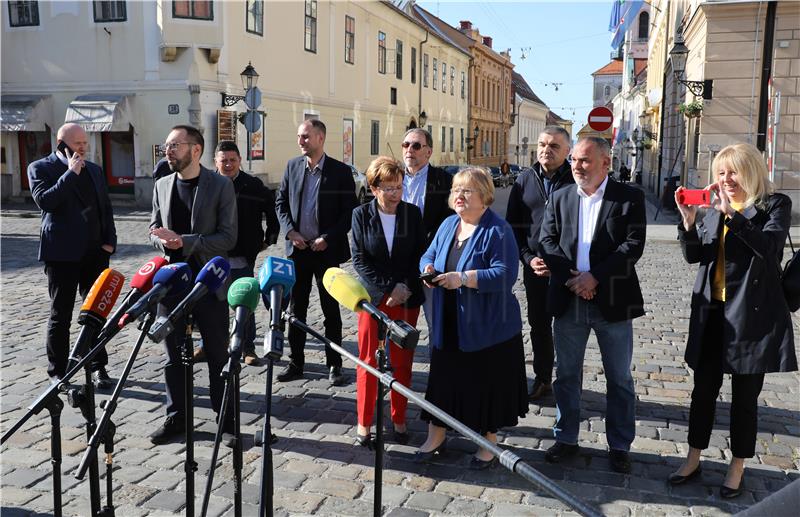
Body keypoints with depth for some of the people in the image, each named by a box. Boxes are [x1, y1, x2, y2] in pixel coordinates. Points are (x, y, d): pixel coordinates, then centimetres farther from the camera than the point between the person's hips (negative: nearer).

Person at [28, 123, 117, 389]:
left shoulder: (94, 170, 15)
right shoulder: (41, 167, 0)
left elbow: (106, 207, 16)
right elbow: (44, 200, -17)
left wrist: (110, 241, 5)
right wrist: (71, 173, -15)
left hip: (96, 252, 4)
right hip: (62, 253, -4)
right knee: (60, 315, 5)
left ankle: (98, 366, 17)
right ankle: (57, 372, 15)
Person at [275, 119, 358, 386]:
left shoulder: (341, 171, -5)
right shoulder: (292, 166, 6)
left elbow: (350, 211, -5)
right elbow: (281, 201, 11)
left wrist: (328, 238, -13)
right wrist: (290, 231, -4)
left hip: (327, 250, -3)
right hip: (298, 247, 4)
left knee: (331, 309, 4)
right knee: (296, 308, 10)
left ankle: (334, 365, 15)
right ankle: (296, 362, 21)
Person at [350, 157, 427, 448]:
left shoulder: (413, 213, 1)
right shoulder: (361, 215, -3)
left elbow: (420, 255, 2)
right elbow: (360, 260, -7)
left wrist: (405, 289, -11)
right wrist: (389, 288, -15)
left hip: (406, 300, 1)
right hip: (373, 298, -1)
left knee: (402, 362, 9)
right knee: (368, 361, 5)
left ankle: (399, 420, 23)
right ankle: (364, 422, 17)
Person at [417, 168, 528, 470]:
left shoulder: (497, 231, -14)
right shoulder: (448, 224, 7)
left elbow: (505, 274, -22)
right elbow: (430, 254, 15)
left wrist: (463, 278, -29)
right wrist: (428, 267, -9)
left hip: (487, 327, -5)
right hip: (448, 325, 6)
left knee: (485, 384, 8)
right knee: (443, 378, 13)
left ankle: (489, 444, 27)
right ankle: (436, 436, 31)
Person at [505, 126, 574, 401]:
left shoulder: (576, 181, -6)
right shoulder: (525, 179, 6)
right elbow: (513, 224, 8)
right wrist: (528, 258, -4)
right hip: (534, 266, 4)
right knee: (538, 325, 14)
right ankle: (542, 379, 28)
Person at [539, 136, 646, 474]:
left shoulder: (629, 198, -2)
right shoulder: (560, 198, 7)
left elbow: (633, 245, -11)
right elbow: (547, 241, 0)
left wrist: (595, 276, -18)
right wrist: (570, 276, -14)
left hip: (612, 301, -3)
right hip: (567, 300, 3)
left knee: (619, 379, 8)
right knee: (566, 374, 12)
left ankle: (619, 446, 23)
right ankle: (566, 439, 27)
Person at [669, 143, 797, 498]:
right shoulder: (714, 209, 8)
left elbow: (769, 245, -21)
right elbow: (693, 256, 2)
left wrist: (732, 213, -28)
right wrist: (689, 220, -14)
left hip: (752, 313, -4)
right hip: (712, 311, 4)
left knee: (745, 395, 8)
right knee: (704, 389, 11)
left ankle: (737, 469, 23)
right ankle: (693, 461, 25)